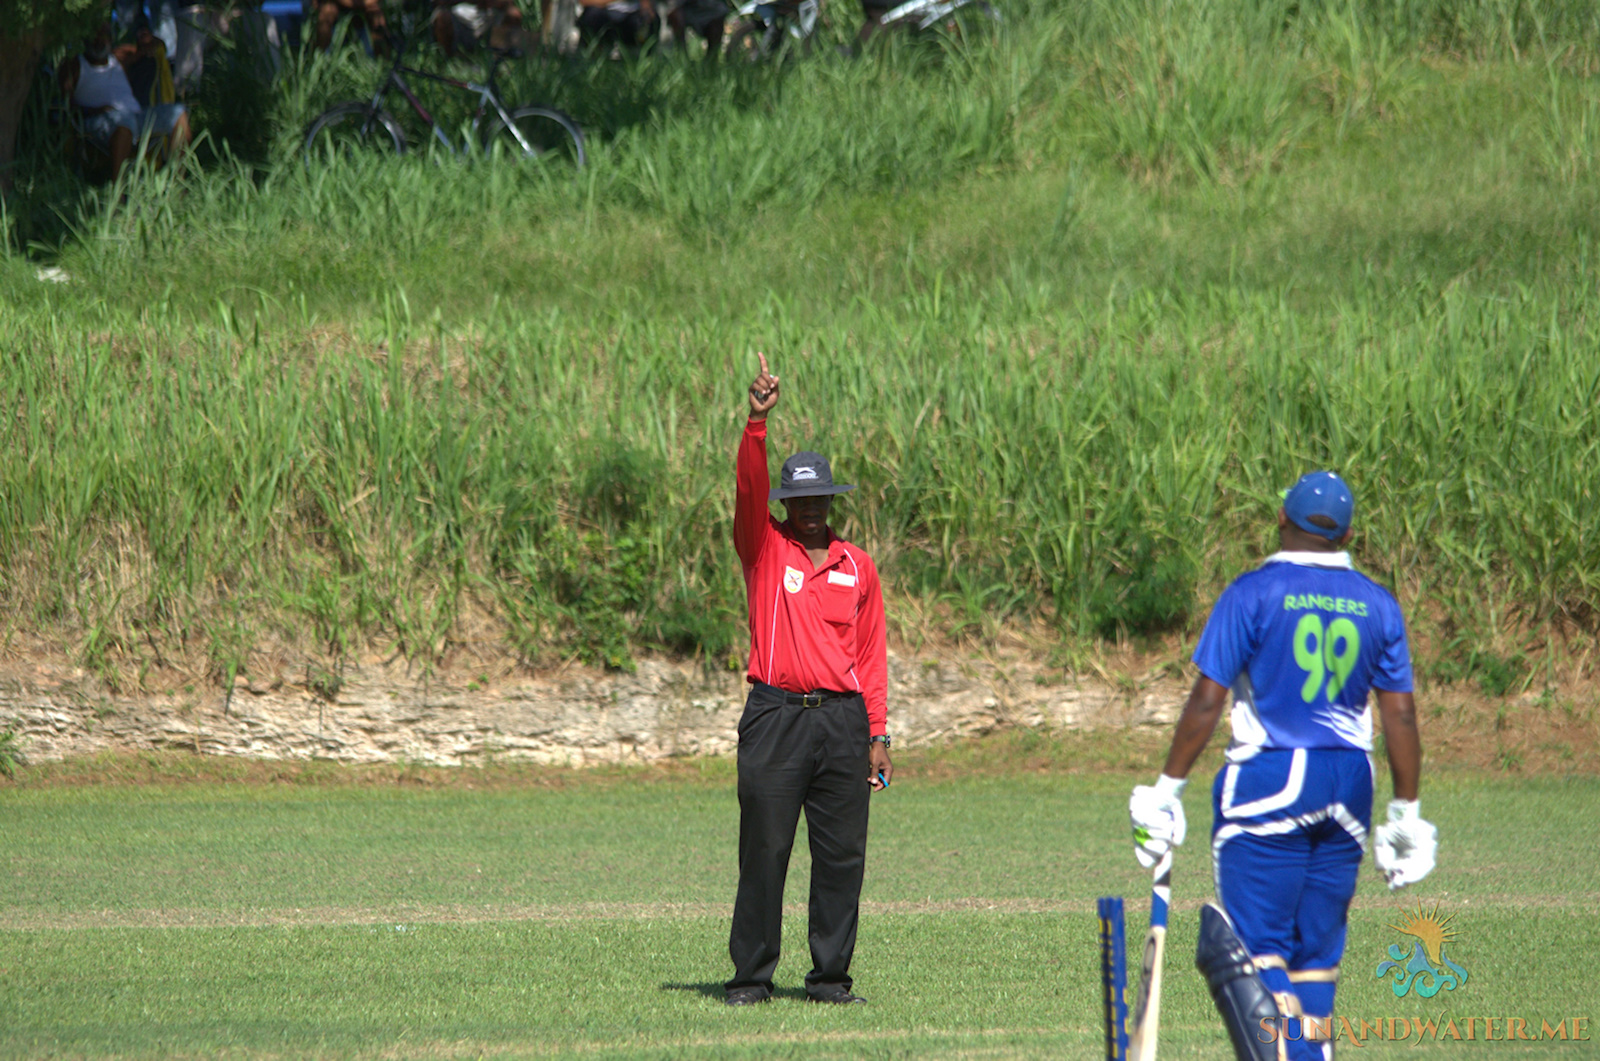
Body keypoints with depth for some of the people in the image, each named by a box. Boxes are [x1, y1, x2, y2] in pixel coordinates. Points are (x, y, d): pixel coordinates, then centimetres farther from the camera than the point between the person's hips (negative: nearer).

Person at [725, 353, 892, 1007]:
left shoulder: (858, 569, 13)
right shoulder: (764, 550, 6)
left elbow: (870, 655, 13)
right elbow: (749, 489, -12)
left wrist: (877, 735, 7)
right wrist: (757, 423, -26)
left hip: (843, 718, 3)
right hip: (776, 718, -3)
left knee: (843, 855, 2)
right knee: (764, 851, -3)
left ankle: (831, 976, 8)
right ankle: (751, 977, 1)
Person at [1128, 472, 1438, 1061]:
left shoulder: (1252, 593, -6)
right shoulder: (1376, 605, 6)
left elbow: (1207, 701, -8)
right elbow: (1400, 715, 6)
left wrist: (1168, 789, -2)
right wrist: (1406, 814, 13)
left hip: (1269, 782, -4)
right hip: (1348, 787, 4)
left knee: (1259, 941, -6)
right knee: (1317, 947, 12)